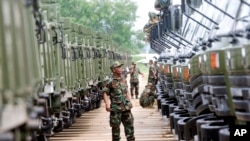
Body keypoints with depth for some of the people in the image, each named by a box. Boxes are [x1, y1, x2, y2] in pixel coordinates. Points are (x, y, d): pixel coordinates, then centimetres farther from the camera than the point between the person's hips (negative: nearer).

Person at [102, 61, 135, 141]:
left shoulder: (122, 80, 8)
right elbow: (105, 92, -10)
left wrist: (129, 101, 11)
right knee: (115, 128, 5)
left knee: (129, 126, 8)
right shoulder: (111, 82, -11)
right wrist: (107, 104, -20)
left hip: (126, 108, 6)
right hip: (116, 109, -6)